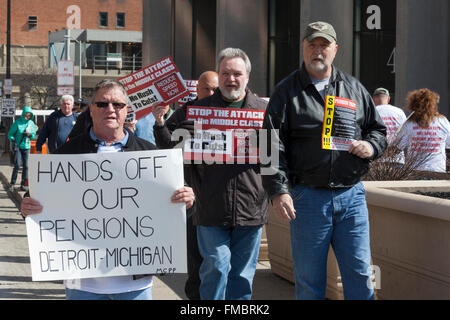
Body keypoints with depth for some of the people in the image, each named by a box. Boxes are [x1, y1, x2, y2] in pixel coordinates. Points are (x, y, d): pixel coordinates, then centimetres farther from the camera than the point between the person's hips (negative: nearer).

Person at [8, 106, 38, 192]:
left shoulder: (31, 123, 4)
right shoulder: (17, 122, -7)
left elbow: (34, 135, 9)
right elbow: (10, 133, -3)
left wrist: (29, 135, -12)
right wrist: (13, 140, -19)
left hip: (26, 147, 4)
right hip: (17, 146, -4)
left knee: (26, 166, 3)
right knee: (17, 165, -12)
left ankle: (23, 185, 11)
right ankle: (12, 184, -3)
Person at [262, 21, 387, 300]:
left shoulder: (354, 88, 13)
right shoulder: (287, 92, 3)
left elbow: (378, 129, 21)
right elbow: (272, 146, -4)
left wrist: (371, 146, -3)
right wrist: (278, 190, -16)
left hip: (351, 195, 2)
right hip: (308, 197, -2)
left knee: (360, 275, 3)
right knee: (309, 280, 6)